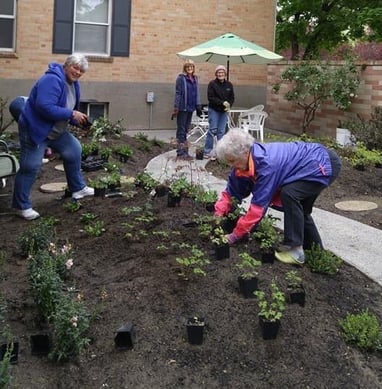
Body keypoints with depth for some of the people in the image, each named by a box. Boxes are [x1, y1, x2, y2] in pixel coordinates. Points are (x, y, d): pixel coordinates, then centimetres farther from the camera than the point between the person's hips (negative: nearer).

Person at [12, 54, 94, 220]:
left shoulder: (73, 83, 6)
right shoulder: (52, 80, -26)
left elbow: (70, 110, 16)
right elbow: (45, 107, -36)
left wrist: (79, 120, -4)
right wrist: (71, 114, -31)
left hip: (56, 131, 10)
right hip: (34, 128, -10)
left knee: (74, 150, 12)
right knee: (30, 167, -3)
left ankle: (78, 188, 26)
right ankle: (22, 206, 9)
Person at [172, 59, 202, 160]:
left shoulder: (195, 79, 12)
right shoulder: (181, 78, -6)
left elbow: (197, 93, 16)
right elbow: (178, 93, -10)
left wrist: (198, 106, 11)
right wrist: (176, 108, -14)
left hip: (190, 108, 6)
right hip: (182, 108, -6)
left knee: (186, 130, 11)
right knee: (181, 130, 0)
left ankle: (185, 152, 16)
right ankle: (181, 153, 3)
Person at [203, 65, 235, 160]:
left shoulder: (229, 85, 8)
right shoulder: (212, 84, -5)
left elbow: (232, 98, 11)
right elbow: (210, 98, -12)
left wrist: (229, 105, -9)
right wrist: (222, 102, -19)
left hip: (224, 111, 4)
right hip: (214, 110, -4)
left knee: (221, 132, 5)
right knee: (212, 130, -6)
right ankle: (207, 152, 0)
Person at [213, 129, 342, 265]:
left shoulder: (267, 164, -35)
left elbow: (258, 205, -32)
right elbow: (231, 191, 1)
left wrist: (234, 236, -26)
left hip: (326, 164, -10)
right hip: (315, 166, 10)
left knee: (289, 194, -25)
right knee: (298, 209, 18)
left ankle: (295, 250, -15)